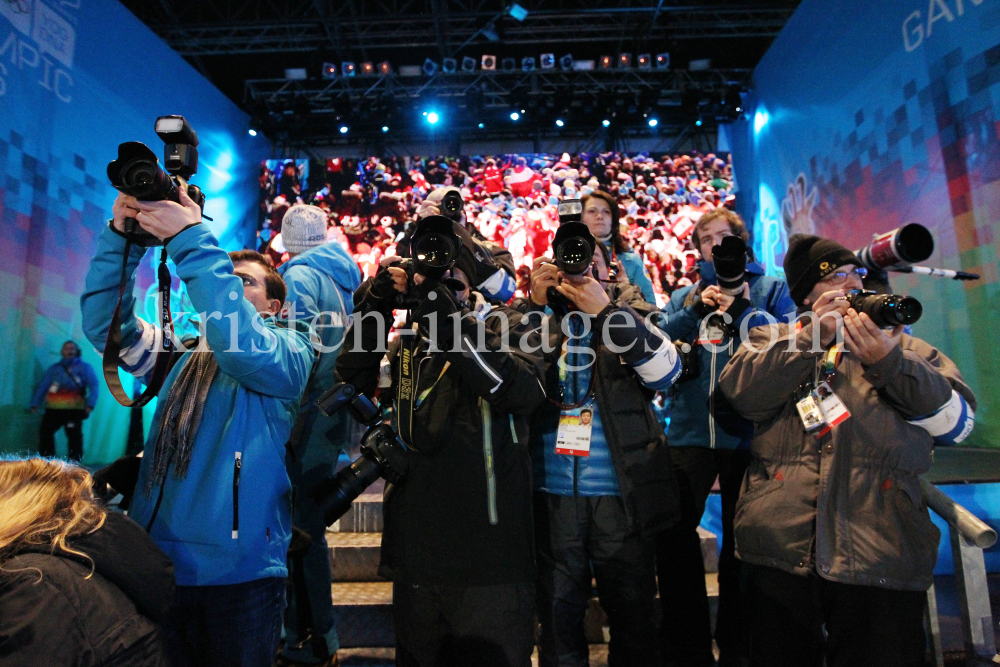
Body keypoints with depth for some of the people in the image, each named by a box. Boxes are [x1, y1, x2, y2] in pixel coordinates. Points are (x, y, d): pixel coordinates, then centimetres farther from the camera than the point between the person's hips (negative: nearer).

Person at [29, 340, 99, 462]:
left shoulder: (85, 367, 8)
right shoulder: (54, 368, 18)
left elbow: (93, 387, -1)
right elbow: (42, 386, 15)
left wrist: (90, 405, -14)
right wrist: (35, 404, 3)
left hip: (74, 410, -4)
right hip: (53, 409, 4)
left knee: (74, 436, -6)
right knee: (45, 432, 5)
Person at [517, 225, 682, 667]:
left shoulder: (627, 310, 6)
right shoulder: (539, 312, 9)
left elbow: (666, 371, -10)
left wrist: (605, 311, -16)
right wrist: (534, 304, -12)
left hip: (621, 492, 0)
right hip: (553, 493, 1)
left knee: (633, 611, 13)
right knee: (558, 613, 13)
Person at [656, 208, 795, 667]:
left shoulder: (770, 288, 9)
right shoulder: (684, 295, 16)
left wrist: (743, 308, -15)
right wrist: (697, 307, -12)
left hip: (748, 428, -1)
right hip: (690, 430, 2)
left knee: (741, 541, 10)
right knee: (673, 534, 0)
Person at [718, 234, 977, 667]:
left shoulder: (902, 347, 19)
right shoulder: (771, 339, 14)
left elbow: (958, 422, 5)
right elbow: (741, 392, -6)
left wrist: (889, 362, -10)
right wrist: (813, 337, -11)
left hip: (881, 554, 1)